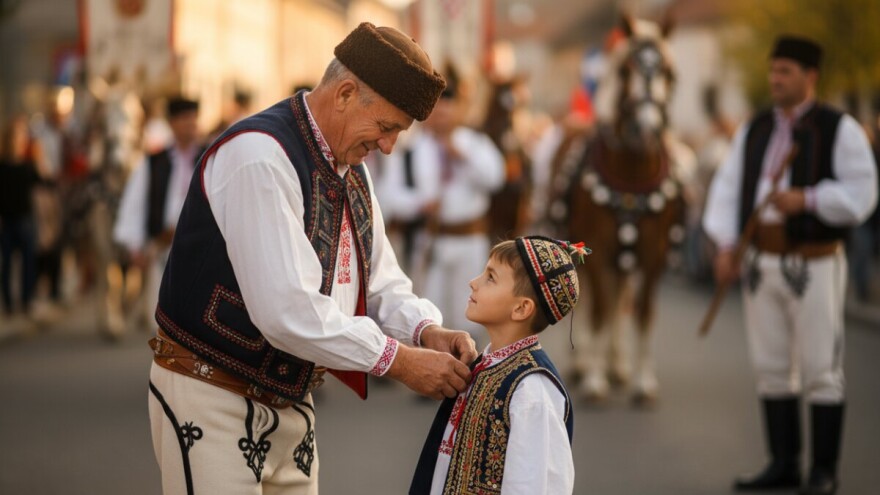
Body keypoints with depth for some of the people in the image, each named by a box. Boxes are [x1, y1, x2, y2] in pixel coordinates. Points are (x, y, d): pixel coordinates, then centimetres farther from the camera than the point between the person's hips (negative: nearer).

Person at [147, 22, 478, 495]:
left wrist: (424, 329, -10)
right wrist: (397, 359, -23)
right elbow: (285, 310, -29)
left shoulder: (352, 168, 8)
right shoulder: (258, 155, -22)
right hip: (212, 400, -8)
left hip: (289, 401, 8)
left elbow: (382, 283, 12)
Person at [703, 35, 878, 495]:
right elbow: (728, 190, 4)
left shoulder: (840, 129, -6)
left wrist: (805, 199, -24)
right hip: (763, 262, 5)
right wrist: (725, 247, -9)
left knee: (820, 369, -2)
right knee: (772, 367, 9)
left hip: (816, 263, -5)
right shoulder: (754, 130, 9)